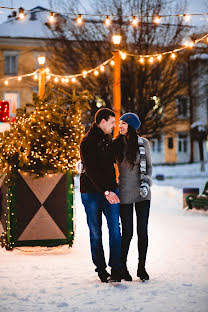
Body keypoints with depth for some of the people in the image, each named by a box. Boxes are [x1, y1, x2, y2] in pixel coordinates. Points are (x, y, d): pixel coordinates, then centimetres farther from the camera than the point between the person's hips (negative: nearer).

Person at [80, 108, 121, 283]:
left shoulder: (108, 140, 14)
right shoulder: (88, 142, -9)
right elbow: (91, 170, -18)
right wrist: (105, 191, -24)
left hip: (110, 191, 6)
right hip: (91, 193, -5)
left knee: (115, 230, -5)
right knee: (96, 233, 4)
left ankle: (116, 269, -3)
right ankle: (101, 269, 14)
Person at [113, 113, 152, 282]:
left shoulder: (143, 143, 1)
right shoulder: (116, 144, 1)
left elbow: (149, 165, 8)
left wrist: (146, 182, -6)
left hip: (142, 193, 1)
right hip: (125, 194, -1)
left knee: (142, 231, 1)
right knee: (127, 233, -1)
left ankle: (141, 267, 14)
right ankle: (122, 266, 17)